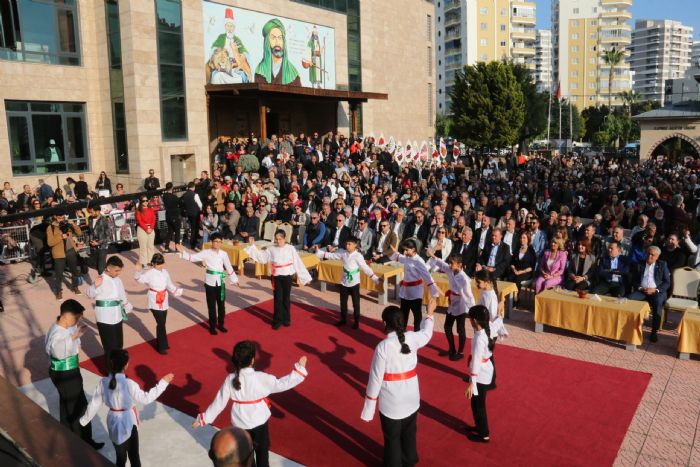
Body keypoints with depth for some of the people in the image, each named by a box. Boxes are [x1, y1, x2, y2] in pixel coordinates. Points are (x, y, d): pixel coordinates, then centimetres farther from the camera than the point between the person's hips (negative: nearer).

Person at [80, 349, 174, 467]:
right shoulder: (128, 384, -26)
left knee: (120, 456, 21)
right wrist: (163, 382, -12)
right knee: (134, 456, 11)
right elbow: (146, 398, -16)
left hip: (113, 421, 5)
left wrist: (84, 420, 16)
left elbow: (94, 403, -1)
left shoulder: (103, 382, -11)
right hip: (128, 422, -5)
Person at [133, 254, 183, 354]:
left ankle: (160, 344, 31)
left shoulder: (165, 272, 5)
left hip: (164, 301, 6)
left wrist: (177, 291, 10)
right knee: (161, 323, -5)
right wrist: (138, 271, -45)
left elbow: (169, 285, 16)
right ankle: (161, 347, 7)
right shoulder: (150, 273, -13)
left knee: (162, 323, 15)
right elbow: (139, 278, -28)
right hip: (155, 302, -6)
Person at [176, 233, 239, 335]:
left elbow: (229, 268, 8)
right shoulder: (206, 253, -5)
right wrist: (182, 252, -21)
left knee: (221, 304, 12)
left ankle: (220, 324, 30)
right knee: (211, 305, 6)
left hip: (220, 281, 2)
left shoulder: (224, 254, 0)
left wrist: (234, 280, 12)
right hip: (210, 281, -2)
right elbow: (192, 257, -8)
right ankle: (212, 326, 20)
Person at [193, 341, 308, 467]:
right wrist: (300, 369, -11)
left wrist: (204, 418, 6)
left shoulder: (230, 379, -14)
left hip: (240, 424, 3)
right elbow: (282, 384, -17)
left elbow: (219, 402, -7)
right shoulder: (261, 378, -22)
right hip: (259, 423, -2)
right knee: (262, 452, 18)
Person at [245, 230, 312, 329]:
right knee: (278, 299, 5)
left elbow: (298, 263, -3)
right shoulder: (271, 249, 0)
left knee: (286, 298, 11)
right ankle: (277, 320, 16)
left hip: (287, 276, -1)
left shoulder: (291, 249, -6)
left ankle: (286, 319, 26)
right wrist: (252, 246, -3)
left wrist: (305, 277, -2)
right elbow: (261, 257, 4)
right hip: (276, 277, 1)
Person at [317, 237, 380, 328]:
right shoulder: (343, 253, -3)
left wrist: (375, 278, -22)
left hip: (354, 283, -5)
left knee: (355, 303, 6)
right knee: (343, 302, 15)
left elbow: (365, 268, -17)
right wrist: (319, 252, 0)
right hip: (344, 282, 5)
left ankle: (356, 322, 18)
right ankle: (343, 319, 31)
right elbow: (331, 255, 5)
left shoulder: (358, 256, -17)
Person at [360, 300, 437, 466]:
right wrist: (430, 313, 34)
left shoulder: (383, 346, -23)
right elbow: (426, 333, 16)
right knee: (409, 434, 26)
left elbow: (376, 378, -17)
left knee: (392, 438, 15)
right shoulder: (412, 338, -9)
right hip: (411, 398, 5)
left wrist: (369, 408, -6)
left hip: (391, 401, -5)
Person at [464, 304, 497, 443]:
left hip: (481, 375, -9)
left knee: (477, 404, 9)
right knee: (478, 403, 25)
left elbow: (476, 361, -26)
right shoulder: (488, 330, -8)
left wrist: (471, 383, -22)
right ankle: (480, 426, 43)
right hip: (487, 371, 9)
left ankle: (484, 435, 24)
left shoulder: (479, 338, -30)